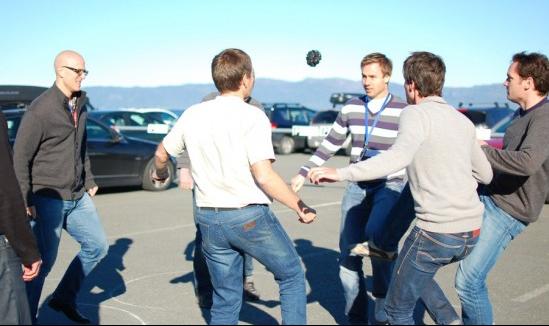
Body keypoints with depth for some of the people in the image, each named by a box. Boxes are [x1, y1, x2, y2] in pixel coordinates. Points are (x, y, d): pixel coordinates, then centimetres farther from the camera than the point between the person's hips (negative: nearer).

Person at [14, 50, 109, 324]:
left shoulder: (79, 105, 8)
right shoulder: (40, 109, -15)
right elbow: (20, 158, -14)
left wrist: (89, 181, 18)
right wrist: (26, 201, -17)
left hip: (77, 197, 8)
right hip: (48, 199, -8)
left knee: (97, 245, 13)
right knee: (44, 261, -3)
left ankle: (64, 299, 28)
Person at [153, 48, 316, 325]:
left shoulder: (193, 114, 4)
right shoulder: (252, 117, -13)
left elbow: (162, 153, 18)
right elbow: (264, 176, -20)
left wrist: (159, 173, 39)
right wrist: (301, 208, -10)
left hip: (208, 218, 6)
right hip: (249, 216, -5)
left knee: (225, 300, 16)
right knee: (292, 276, 16)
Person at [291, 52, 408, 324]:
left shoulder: (404, 113, -5)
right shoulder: (351, 108, 5)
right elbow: (329, 145, 14)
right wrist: (303, 174, 11)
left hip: (390, 186, -4)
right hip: (357, 187, 4)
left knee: (375, 234, -31)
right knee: (348, 255, 2)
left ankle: (383, 295, -6)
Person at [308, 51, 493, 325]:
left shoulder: (416, 114, -9)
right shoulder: (463, 121, 12)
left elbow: (399, 156, -30)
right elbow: (485, 175, 21)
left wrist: (341, 174, -33)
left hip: (436, 231, -7)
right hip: (471, 232, 8)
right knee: (417, 272, 33)